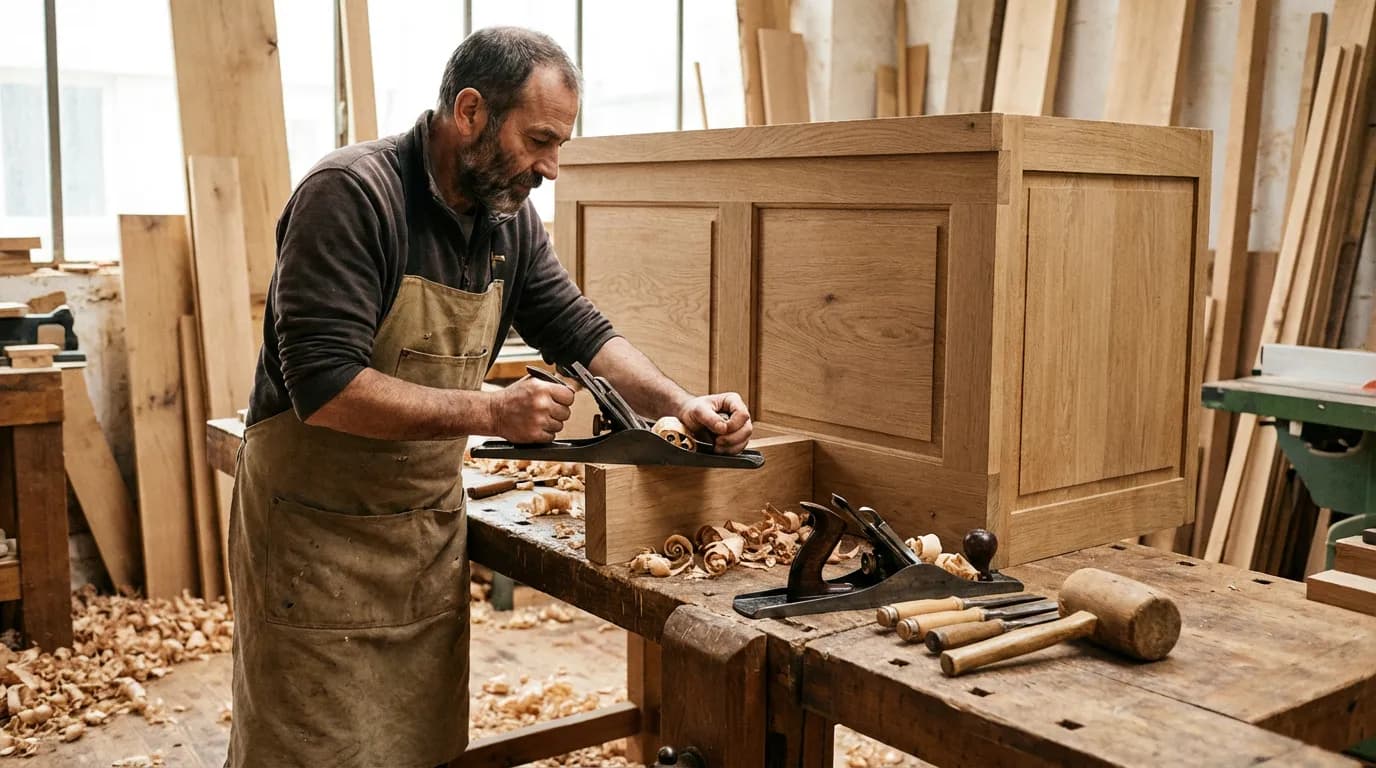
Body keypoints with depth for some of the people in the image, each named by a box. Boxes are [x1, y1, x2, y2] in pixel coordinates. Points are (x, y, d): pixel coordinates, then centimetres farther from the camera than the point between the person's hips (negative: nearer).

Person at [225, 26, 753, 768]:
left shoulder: (509, 215, 1)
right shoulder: (349, 193, -20)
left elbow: (581, 331, 9)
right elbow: (324, 385, -26)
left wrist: (680, 402, -7)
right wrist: (492, 412, -25)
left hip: (432, 524, 6)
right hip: (319, 531, -6)